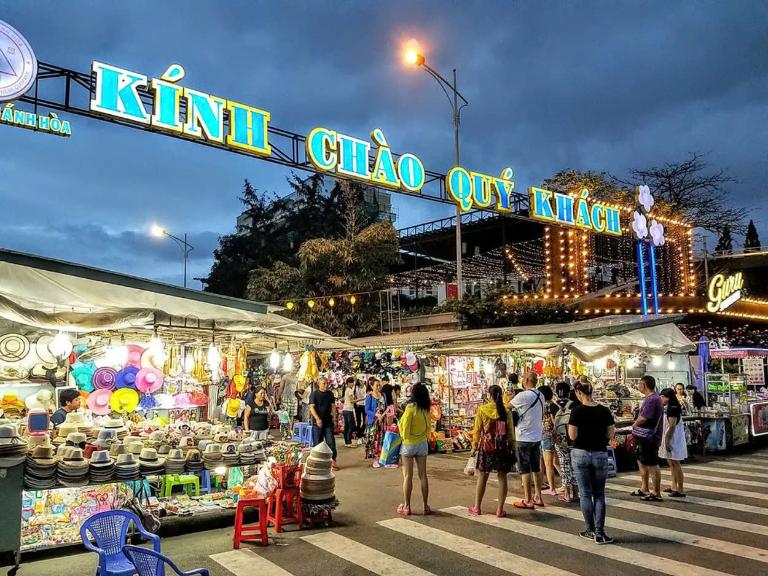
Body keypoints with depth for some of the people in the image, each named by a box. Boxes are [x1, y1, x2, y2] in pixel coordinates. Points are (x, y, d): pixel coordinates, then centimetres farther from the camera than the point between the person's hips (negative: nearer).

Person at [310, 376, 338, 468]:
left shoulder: (330, 393, 9)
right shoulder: (314, 394, -5)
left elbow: (333, 405, 14)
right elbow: (311, 407, -11)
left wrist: (334, 416, -1)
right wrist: (317, 419, -21)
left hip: (328, 422, 3)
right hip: (317, 422, -3)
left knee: (331, 442, 1)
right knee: (317, 442, 4)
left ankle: (333, 461, 4)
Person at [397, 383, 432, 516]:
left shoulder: (410, 408, -17)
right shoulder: (426, 409, -2)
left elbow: (404, 429, -14)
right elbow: (429, 427, 8)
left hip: (408, 444, -4)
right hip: (422, 444, 5)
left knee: (408, 476, 4)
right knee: (423, 475, 10)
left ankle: (406, 507, 10)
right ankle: (426, 506, 15)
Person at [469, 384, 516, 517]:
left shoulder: (482, 409, -5)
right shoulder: (506, 412, -1)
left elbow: (477, 430, -3)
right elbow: (510, 432, 1)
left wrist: (474, 446, 5)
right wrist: (513, 449, 8)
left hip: (486, 445, -1)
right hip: (502, 446, 1)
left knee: (482, 477, 9)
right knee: (502, 477, 8)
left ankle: (477, 508, 17)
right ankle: (500, 510, 10)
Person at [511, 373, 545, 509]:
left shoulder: (523, 396, -18)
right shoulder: (540, 396, 5)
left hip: (524, 438, -7)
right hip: (537, 437, 7)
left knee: (525, 469, 1)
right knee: (536, 468, 15)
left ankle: (528, 500, 4)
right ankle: (538, 497, 23)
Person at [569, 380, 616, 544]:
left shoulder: (577, 411, -11)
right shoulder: (604, 410, -2)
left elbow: (572, 436, -11)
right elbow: (610, 434, 2)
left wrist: (570, 426, 7)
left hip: (581, 454, -2)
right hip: (600, 454, 2)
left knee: (585, 494, 8)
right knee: (599, 495, 10)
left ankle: (591, 530, 15)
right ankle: (599, 533, 4)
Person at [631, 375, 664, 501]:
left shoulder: (652, 399, -21)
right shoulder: (650, 398, 13)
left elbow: (642, 419, -26)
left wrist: (634, 424, -6)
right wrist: (635, 434, 9)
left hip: (649, 438, -11)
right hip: (643, 437, 11)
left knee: (652, 466, -1)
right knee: (642, 463, 20)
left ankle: (657, 494, 8)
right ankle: (644, 489, 31)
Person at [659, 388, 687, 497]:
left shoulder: (673, 409, -17)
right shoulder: (667, 408, 13)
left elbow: (672, 426, -22)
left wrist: (667, 440, -22)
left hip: (673, 439, -10)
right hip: (668, 438, 10)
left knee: (675, 463, -6)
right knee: (671, 463, 16)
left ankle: (680, 490, -2)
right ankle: (674, 486, 25)